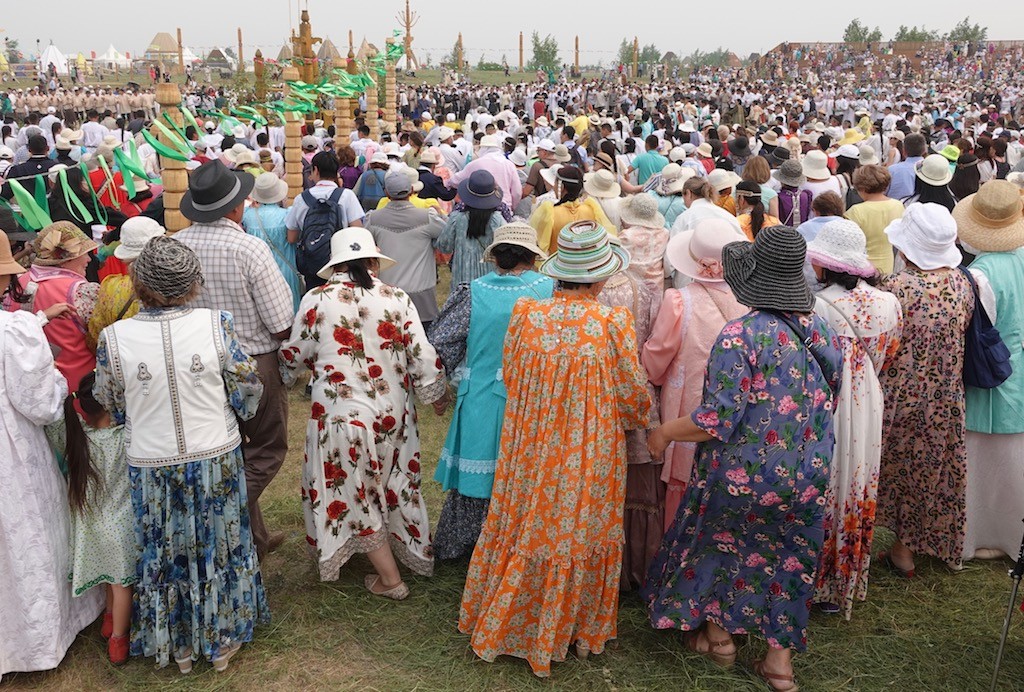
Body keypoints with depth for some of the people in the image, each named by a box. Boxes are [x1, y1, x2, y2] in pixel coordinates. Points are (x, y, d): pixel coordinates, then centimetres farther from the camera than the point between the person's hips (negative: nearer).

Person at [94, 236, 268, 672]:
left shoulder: (113, 338, -15)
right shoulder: (216, 324, -17)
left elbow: (109, 403, 1)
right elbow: (249, 386, -6)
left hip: (151, 466, 0)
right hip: (216, 457, 0)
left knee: (165, 553, 20)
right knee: (220, 545, 20)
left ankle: (179, 646, 38)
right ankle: (223, 640, 36)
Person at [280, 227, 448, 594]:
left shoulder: (316, 300, -8)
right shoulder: (397, 298, -5)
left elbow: (294, 356, 2)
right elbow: (423, 357, -4)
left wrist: (288, 371, 26)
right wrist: (436, 394, 14)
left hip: (341, 415, -3)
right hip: (393, 413, 3)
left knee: (355, 493, 12)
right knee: (389, 486, 23)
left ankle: (390, 578, 18)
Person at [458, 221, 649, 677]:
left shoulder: (525, 314, -10)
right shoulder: (612, 324, -18)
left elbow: (511, 378, 3)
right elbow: (633, 397, -9)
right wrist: (633, 421, 13)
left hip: (529, 448, 3)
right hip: (589, 458, -3)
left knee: (525, 531, 18)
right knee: (579, 533, 15)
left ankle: (500, 626, 34)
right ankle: (561, 634, 33)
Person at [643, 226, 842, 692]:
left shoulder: (741, 336, -22)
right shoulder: (824, 333, -1)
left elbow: (718, 421, -24)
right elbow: (827, 404, 12)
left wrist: (664, 432, -10)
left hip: (743, 475, -5)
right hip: (808, 478, 5)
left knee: (715, 540, 21)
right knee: (789, 556, 20)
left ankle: (718, 633, 38)